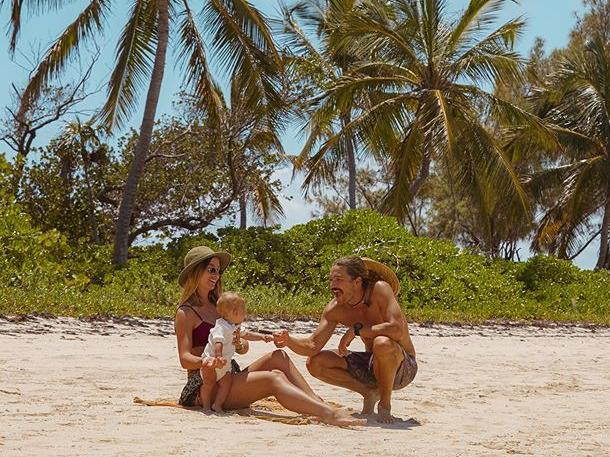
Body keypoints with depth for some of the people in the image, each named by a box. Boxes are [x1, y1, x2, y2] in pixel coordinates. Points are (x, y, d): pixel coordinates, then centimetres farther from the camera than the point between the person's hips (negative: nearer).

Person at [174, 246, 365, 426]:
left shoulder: (217, 306, 20)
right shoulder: (186, 313, -3)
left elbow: (243, 348, 13)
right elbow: (185, 358, -14)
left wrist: (239, 344, -13)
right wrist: (204, 362, -36)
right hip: (204, 387, -8)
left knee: (278, 357, -13)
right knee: (273, 378, -28)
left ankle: (319, 403, -27)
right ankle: (329, 414, -44)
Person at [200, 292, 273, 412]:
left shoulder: (235, 327, 7)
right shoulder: (221, 328, -26)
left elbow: (246, 335, 23)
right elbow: (218, 343, -40)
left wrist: (262, 337, 13)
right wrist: (219, 357, -55)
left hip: (225, 363, 8)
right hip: (211, 360, -8)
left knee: (226, 382, -5)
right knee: (209, 382, -13)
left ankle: (217, 405, 1)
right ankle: (206, 406, -1)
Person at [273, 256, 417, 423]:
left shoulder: (380, 290, -22)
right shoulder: (335, 309, -6)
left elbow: (397, 330, -36)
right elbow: (313, 345, -10)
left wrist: (356, 330, -31)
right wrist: (288, 340, -29)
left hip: (403, 366, -6)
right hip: (372, 365, 6)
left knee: (383, 344, -39)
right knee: (315, 363, -8)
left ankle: (385, 405, -14)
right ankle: (369, 393, 5)